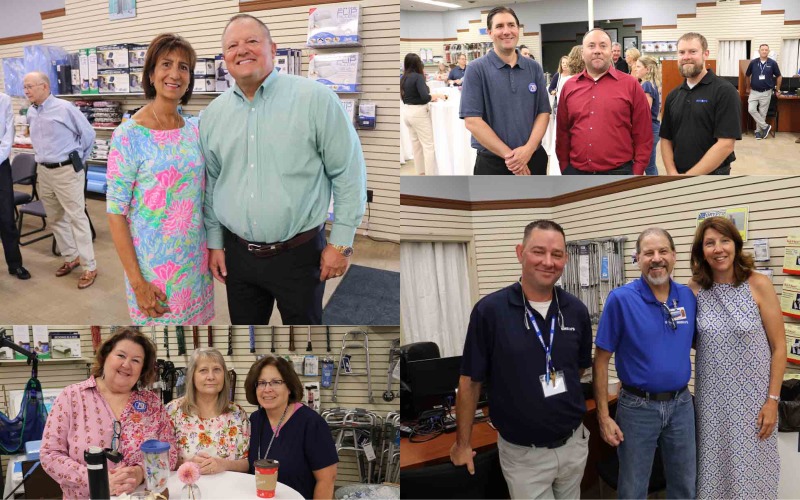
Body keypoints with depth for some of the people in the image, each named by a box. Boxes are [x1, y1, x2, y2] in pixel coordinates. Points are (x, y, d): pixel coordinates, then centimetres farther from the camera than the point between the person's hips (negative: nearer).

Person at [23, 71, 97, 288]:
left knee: (77, 217, -6)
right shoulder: (31, 113, 8)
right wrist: (44, 157, 18)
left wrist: (79, 160, 2)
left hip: (67, 171, -7)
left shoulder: (64, 108, -12)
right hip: (44, 172, 8)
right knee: (55, 218, 15)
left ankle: (89, 267, -1)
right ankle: (71, 257, 30)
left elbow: (88, 133, -6)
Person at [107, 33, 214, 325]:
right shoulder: (128, 136, -13)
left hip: (196, 261, 5)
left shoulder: (193, 131, 4)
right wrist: (137, 282, -17)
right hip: (154, 267, -5)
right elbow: (115, 213, -13)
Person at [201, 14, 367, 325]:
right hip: (237, 254, 4)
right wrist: (214, 241, 12)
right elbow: (211, 183, 15)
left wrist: (341, 243, -8)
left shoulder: (315, 99, -10)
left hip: (299, 253, -4)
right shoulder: (212, 114, 6)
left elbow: (349, 173, -8)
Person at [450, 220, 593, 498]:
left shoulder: (576, 310, -3)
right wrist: (463, 444, -4)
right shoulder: (489, 310, -15)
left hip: (574, 443, 4)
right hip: (522, 453, -4)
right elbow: (470, 381, -8)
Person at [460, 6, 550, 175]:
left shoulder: (534, 68, 6)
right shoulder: (476, 69, -6)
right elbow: (472, 121, -12)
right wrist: (509, 154, -15)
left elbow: (543, 112, 5)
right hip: (493, 163, -3)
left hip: (534, 159, 3)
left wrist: (528, 149, -13)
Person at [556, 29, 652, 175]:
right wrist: (565, 169, 8)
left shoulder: (630, 85, 0)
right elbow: (562, 133, 12)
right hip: (576, 174, 3)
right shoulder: (569, 87, 7)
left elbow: (643, 135, -1)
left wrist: (637, 173, -6)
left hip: (619, 174, -2)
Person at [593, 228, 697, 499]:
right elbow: (601, 360, -10)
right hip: (638, 407, -4)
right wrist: (603, 416, -13)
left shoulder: (689, 297, 0)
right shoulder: (620, 299, -13)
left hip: (681, 404, 4)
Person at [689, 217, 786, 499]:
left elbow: (779, 346, -5)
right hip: (712, 399, 2)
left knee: (751, 472, 6)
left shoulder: (758, 285, -8)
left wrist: (772, 400, -8)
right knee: (714, 471, 10)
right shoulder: (694, 290, -1)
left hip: (752, 397, -2)